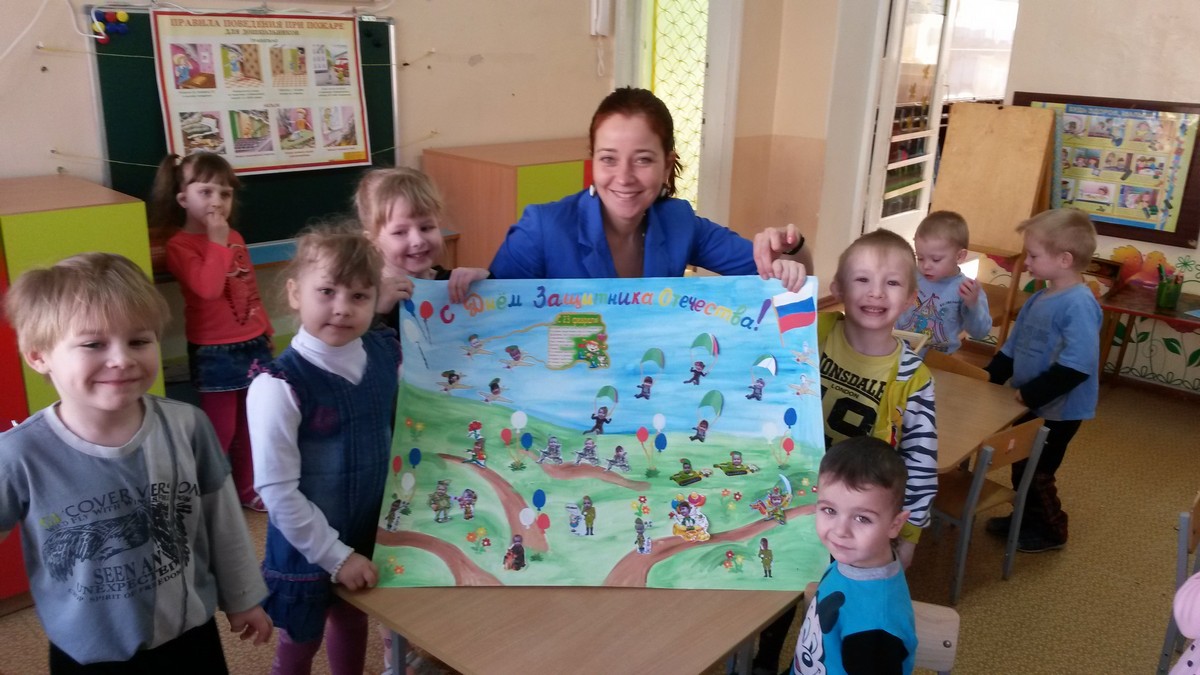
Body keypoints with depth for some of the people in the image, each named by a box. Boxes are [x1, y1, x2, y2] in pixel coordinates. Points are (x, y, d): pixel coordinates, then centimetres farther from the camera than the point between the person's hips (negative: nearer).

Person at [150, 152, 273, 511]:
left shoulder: (235, 237, 8)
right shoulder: (180, 245, -12)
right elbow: (209, 288, -29)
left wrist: (265, 328, 17)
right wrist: (217, 241, -24)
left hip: (252, 344, 7)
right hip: (214, 352, -6)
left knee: (249, 425, 17)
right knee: (220, 430, 0)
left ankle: (248, 488, 33)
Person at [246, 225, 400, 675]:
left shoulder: (388, 355, -8)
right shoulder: (279, 386, -24)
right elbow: (278, 491, -21)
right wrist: (336, 555, -17)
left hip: (372, 536, 5)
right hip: (308, 549, -4)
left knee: (353, 625, 27)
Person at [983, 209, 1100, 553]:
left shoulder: (1079, 304, -25)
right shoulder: (1038, 298, 4)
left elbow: (1077, 365, -32)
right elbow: (1013, 346, 13)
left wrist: (1030, 394, -29)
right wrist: (989, 378, 5)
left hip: (1057, 409, -9)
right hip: (1029, 404, 9)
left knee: (1036, 471, 6)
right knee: (1022, 467, 21)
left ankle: (1051, 530, 27)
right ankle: (1027, 519, 41)